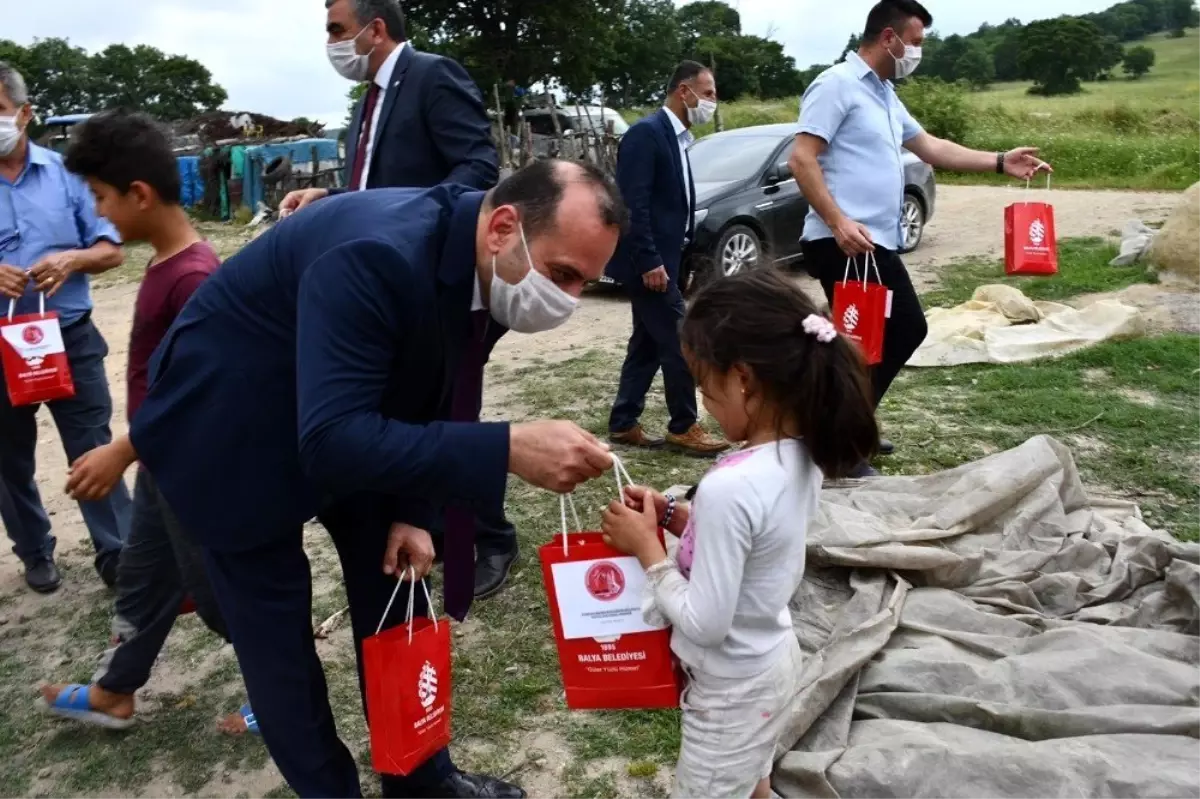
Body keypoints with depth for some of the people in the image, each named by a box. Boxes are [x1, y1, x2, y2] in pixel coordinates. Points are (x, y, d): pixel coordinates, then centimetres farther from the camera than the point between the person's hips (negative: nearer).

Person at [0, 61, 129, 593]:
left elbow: (111, 250, 3)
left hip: (70, 338, -1)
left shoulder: (65, 174, 2)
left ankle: (118, 554, 11)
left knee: (94, 450, 3)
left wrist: (72, 259, -18)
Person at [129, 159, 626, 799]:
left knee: (392, 592, 11)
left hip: (343, 427, 7)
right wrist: (510, 449, -48)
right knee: (277, 631, 2)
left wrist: (412, 512, -7)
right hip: (227, 430, -7)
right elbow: (331, 440, -43)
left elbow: (428, 397, 0)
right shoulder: (376, 256, -38)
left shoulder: (486, 266, -13)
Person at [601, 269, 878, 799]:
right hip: (772, 661, 8)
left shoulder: (730, 487, -35)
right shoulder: (803, 455, -8)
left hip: (732, 689, -7)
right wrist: (675, 516, -3)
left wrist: (646, 546, -17)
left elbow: (703, 624, -28)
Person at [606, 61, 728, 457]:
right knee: (679, 343, -5)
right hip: (649, 261, -10)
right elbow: (633, 203, -20)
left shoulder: (677, 138, 16)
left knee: (648, 343, 12)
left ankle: (623, 424, 20)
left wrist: (671, 260, 17)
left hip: (663, 259, 10)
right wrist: (649, 260, -23)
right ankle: (684, 427, 8)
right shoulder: (646, 132, -13)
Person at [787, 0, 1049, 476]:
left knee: (907, 329, 15)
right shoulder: (837, 84, -8)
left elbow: (930, 148, 27)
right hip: (844, 244, -10)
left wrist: (1000, 163, 22)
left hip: (880, 244, 10)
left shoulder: (885, 95, 20)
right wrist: (839, 222, -26)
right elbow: (801, 160, -17)